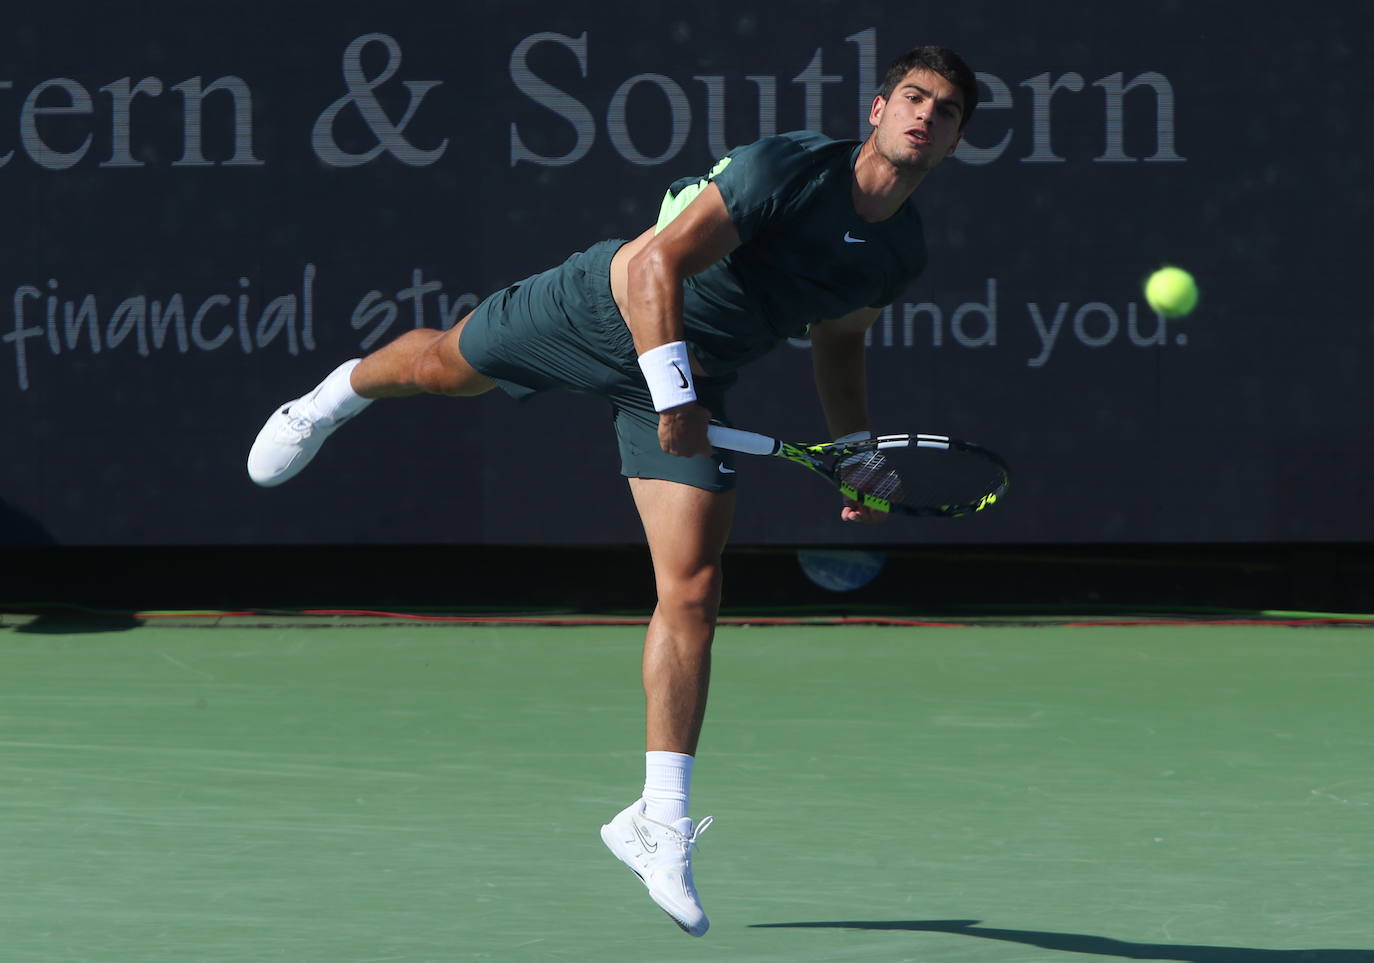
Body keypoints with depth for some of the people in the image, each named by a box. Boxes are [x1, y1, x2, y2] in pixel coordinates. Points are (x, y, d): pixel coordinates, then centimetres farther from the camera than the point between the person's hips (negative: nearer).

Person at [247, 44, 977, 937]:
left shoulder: (904, 251, -5)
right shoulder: (784, 171, -27)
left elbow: (839, 338, 15)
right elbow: (659, 265, -30)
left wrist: (855, 452, 7)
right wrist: (672, 394, -36)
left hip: (695, 376, 4)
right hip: (607, 305, -4)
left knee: (693, 589, -9)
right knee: (442, 363, 20)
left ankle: (659, 822, -4)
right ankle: (340, 394, 59)